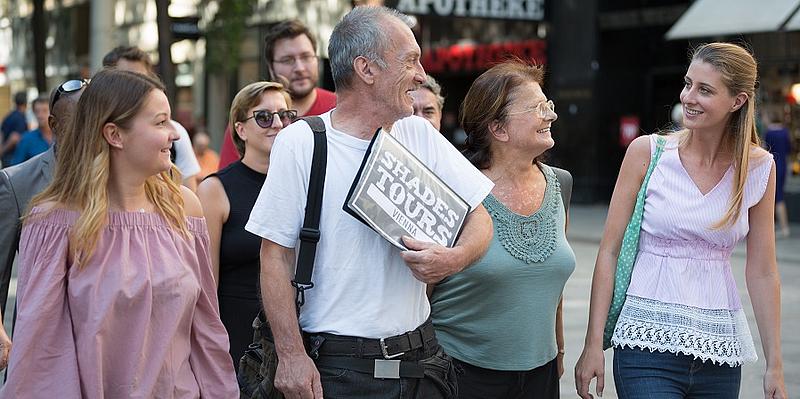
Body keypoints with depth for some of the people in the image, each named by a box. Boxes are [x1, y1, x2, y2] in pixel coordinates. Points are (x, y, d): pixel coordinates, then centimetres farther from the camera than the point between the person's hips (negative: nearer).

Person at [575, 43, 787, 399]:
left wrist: (775, 367, 6)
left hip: (719, 349, 3)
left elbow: (762, 273, 6)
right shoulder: (648, 152, -4)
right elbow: (609, 252, -2)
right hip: (647, 340, -2)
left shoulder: (758, 168, 1)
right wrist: (593, 345, -6)